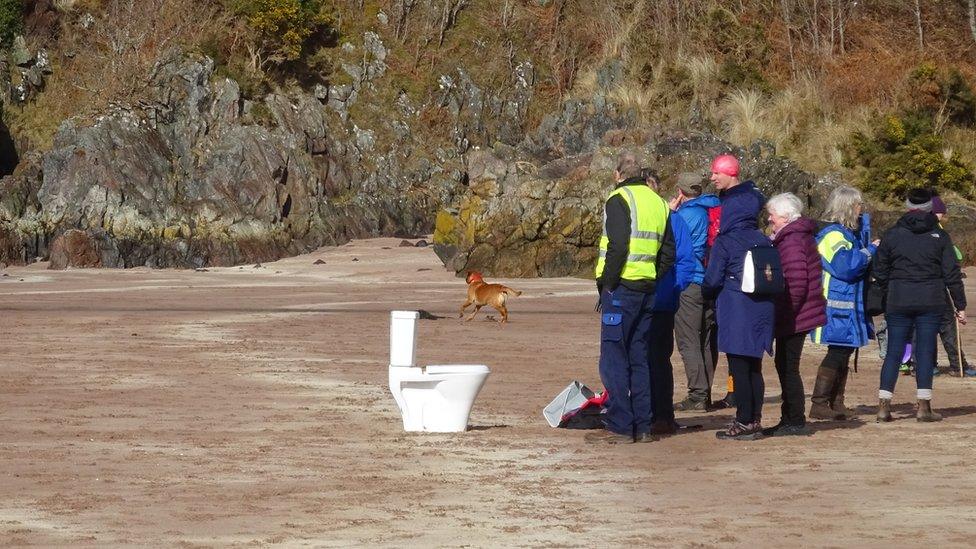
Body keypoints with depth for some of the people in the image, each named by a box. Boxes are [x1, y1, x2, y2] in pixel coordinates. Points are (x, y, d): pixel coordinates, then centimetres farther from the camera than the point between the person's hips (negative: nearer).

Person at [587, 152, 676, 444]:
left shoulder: (619, 200, -8)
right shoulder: (658, 203, 16)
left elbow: (617, 247, -18)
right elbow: (668, 253, 17)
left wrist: (606, 285, -12)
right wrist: (653, 280, 15)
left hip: (622, 288, -7)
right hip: (647, 290, 7)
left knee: (614, 359, -3)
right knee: (639, 359, 12)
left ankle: (619, 427, -6)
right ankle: (642, 427, 11)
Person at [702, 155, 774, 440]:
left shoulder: (724, 243, -11)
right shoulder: (764, 241, 7)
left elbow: (713, 279, -11)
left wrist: (706, 291, 9)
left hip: (735, 310, -6)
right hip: (761, 309, 6)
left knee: (739, 366, -2)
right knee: (754, 366, 13)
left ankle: (744, 422, -3)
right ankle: (755, 420, 15)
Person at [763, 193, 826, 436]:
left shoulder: (791, 241, -17)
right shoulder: (800, 235, 16)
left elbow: (796, 282, -25)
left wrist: (784, 314, -20)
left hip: (794, 316, -11)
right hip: (797, 315, 11)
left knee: (788, 368, -5)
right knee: (785, 365, 15)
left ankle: (795, 421, 0)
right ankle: (791, 420, 21)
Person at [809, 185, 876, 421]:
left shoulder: (847, 232, 16)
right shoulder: (833, 234, -16)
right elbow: (846, 266, -25)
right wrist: (870, 251, -14)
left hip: (848, 305, 11)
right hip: (837, 305, -11)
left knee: (844, 352, 14)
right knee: (837, 353, -12)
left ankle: (836, 403, 21)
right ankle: (819, 404, -11)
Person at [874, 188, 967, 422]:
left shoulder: (892, 234, 3)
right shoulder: (939, 236, 1)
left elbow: (880, 272, 5)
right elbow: (952, 273, 0)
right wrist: (960, 305, 5)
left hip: (898, 302, 1)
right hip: (931, 302, -1)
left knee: (893, 351, 4)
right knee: (925, 351, 2)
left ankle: (884, 405, -1)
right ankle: (924, 406, -1)